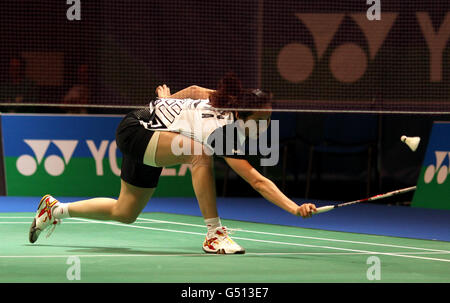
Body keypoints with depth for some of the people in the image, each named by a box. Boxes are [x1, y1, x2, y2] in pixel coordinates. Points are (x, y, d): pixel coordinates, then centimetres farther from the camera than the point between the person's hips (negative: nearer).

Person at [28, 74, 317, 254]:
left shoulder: (225, 101, -12)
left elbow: (195, 90, 7)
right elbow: (257, 180, -40)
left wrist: (169, 99, 26)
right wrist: (294, 208, -45)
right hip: (135, 130, -9)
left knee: (124, 213, 21)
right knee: (199, 153, -36)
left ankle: (55, 209, 40)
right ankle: (214, 234, -27)